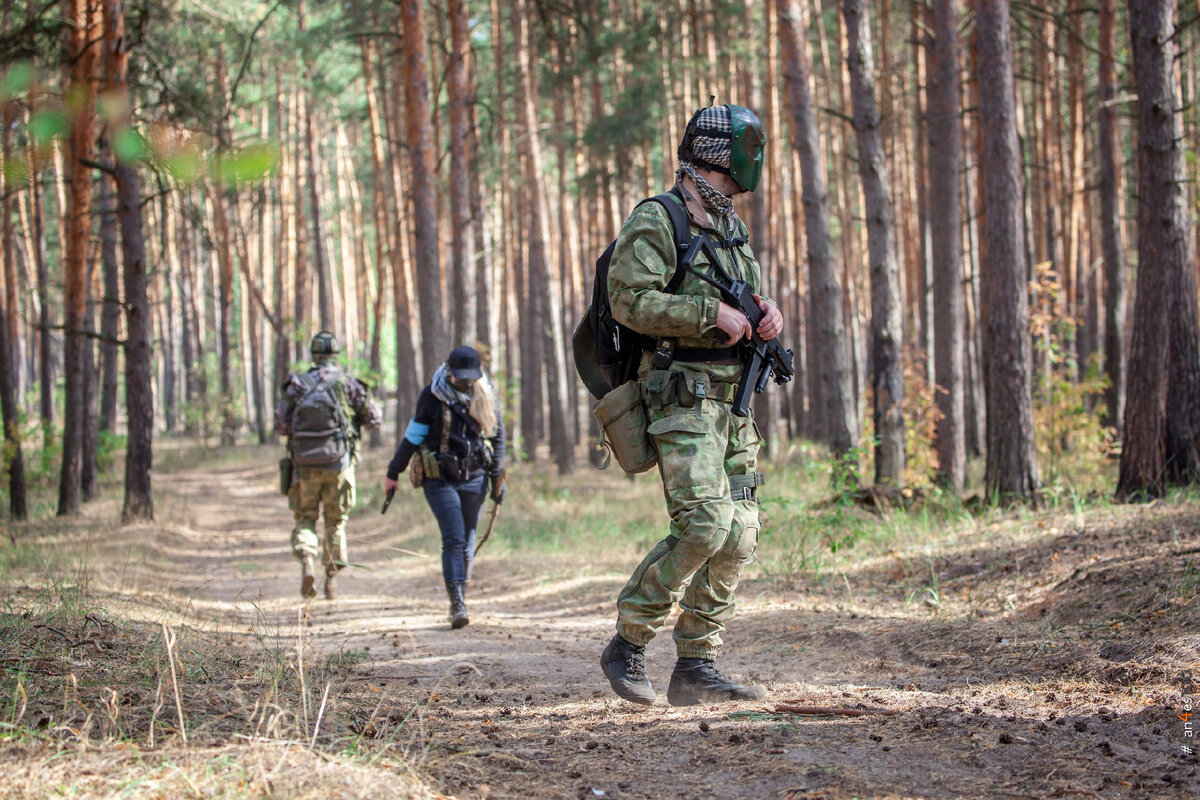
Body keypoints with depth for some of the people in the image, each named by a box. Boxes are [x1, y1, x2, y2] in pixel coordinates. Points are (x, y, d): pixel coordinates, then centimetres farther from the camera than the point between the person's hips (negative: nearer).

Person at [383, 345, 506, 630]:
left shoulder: (486, 398, 2)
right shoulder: (432, 396, -6)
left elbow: (497, 437, 13)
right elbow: (412, 435, 2)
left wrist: (497, 478, 11)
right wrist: (393, 473, 7)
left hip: (474, 478, 3)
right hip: (440, 479, -3)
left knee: (467, 542, 7)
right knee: (454, 539, -14)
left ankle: (460, 594, 20)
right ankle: (457, 605, -17)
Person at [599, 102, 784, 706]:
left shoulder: (730, 229, 19)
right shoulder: (655, 222, -8)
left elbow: (748, 305, 25)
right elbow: (631, 301, -18)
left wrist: (768, 313, 1)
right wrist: (712, 312, -20)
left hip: (732, 406, 9)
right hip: (683, 400, -9)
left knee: (738, 536, 3)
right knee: (704, 526, -19)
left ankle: (695, 668, 8)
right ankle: (628, 646, -6)